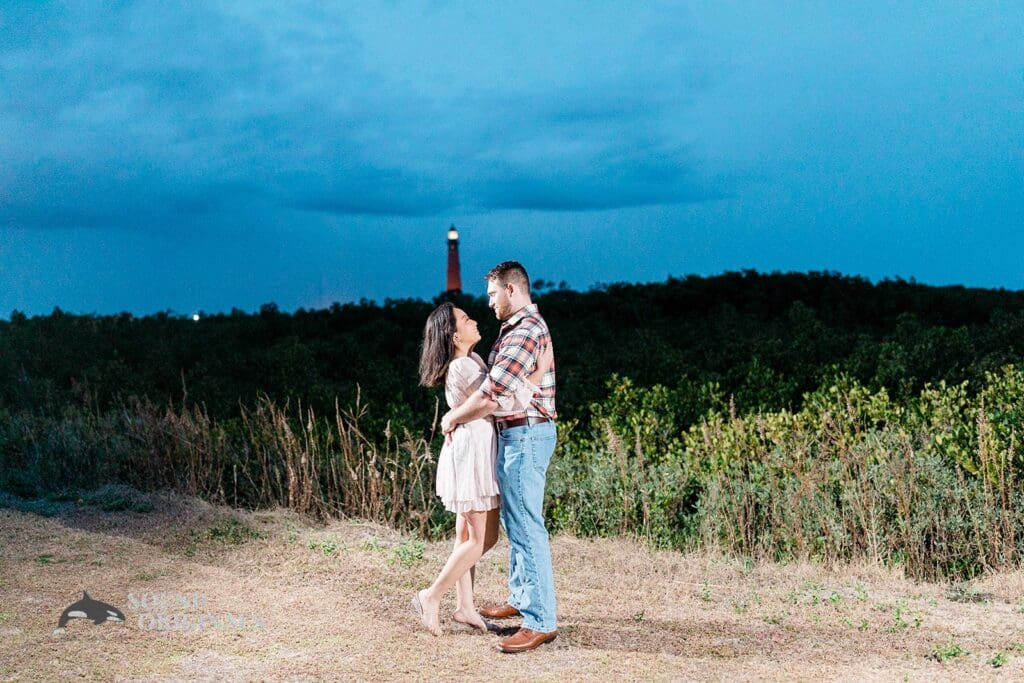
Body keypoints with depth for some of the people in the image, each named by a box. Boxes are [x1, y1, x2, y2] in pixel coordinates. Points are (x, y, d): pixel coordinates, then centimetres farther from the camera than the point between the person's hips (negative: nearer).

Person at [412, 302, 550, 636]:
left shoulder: (471, 360, 10)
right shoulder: (463, 369, -21)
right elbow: (507, 402, -25)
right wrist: (540, 371, -21)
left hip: (477, 450, 10)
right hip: (472, 450, -10)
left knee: (468, 536, 12)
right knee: (482, 539, -4)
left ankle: (464, 608, 17)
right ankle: (432, 596, 4)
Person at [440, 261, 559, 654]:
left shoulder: (526, 330, -19)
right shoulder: (516, 328, 16)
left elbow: (492, 395, -24)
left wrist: (454, 417, -10)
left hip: (526, 434, -11)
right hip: (516, 434, 11)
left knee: (526, 526, -9)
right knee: (514, 520, 19)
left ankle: (541, 621, -6)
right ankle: (520, 598, 31)